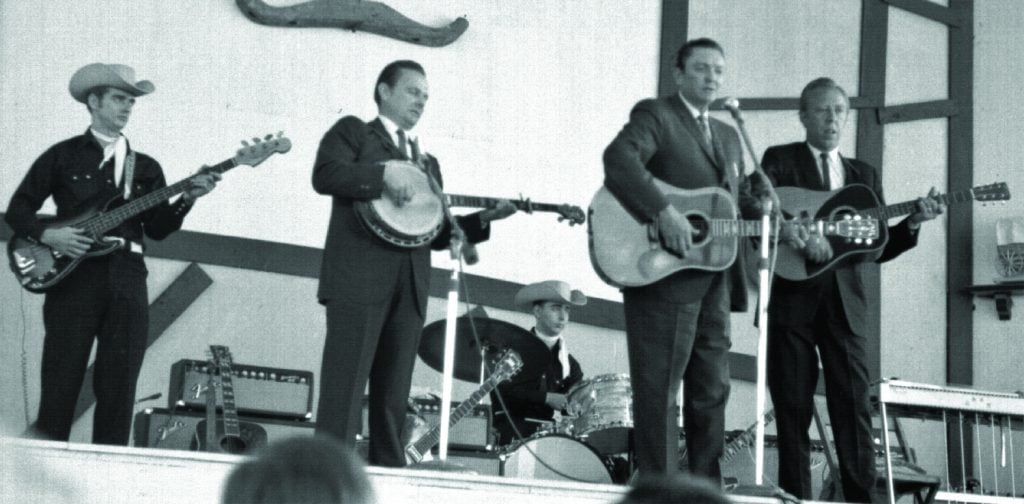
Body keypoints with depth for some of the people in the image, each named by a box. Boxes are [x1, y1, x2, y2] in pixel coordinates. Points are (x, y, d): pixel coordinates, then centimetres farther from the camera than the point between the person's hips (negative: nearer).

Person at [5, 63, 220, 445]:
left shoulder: (146, 167, 17)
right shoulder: (62, 156, 8)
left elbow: (157, 228, 9)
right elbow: (18, 208, 7)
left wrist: (187, 199, -6)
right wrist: (47, 235, -11)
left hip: (127, 281, 3)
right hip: (72, 274, -3)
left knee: (118, 391, 0)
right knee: (60, 385, -5)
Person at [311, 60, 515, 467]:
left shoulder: (428, 163, 28)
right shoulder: (352, 131, 10)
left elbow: (436, 233, 23)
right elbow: (324, 174, -10)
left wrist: (484, 219, 9)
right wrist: (385, 173, -20)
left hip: (410, 287, 6)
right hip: (358, 277, -6)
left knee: (393, 397, 4)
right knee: (344, 389, -12)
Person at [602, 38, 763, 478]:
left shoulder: (728, 136, 24)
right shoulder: (655, 115, -1)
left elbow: (743, 201, 24)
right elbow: (618, 158, -20)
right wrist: (664, 211, -28)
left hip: (713, 281, 8)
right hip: (663, 277, -8)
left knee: (712, 389, 8)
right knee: (659, 388, -5)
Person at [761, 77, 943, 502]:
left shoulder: (864, 175, 19)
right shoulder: (779, 160, 8)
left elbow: (877, 249, 16)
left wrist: (913, 223, 0)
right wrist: (798, 237, -25)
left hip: (845, 303, 2)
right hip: (792, 299, -2)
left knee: (854, 406, -6)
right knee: (793, 409, 0)